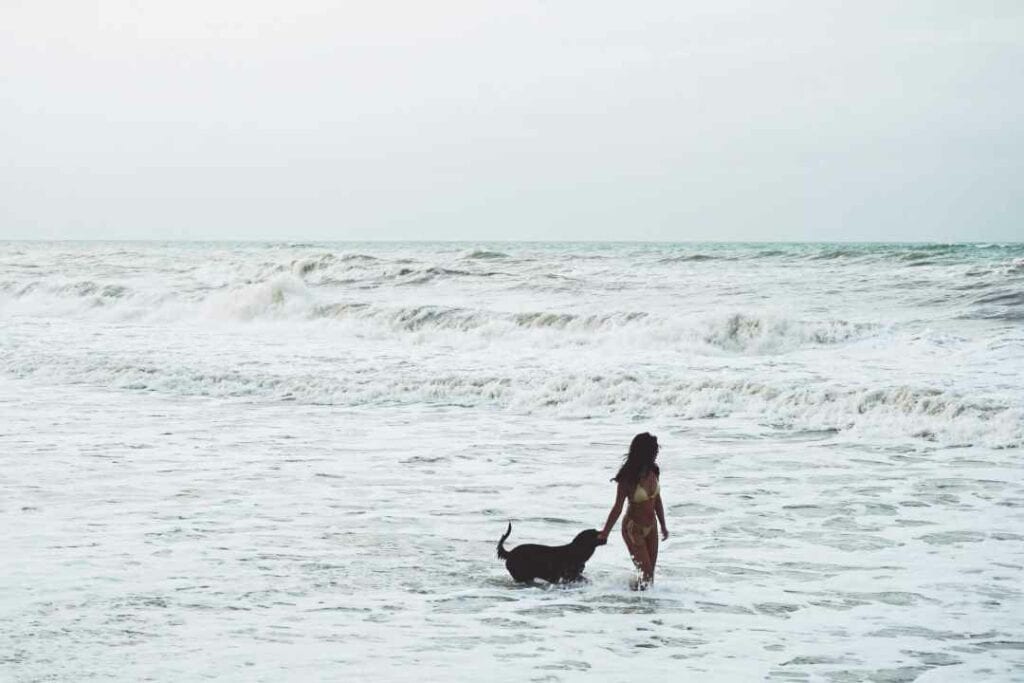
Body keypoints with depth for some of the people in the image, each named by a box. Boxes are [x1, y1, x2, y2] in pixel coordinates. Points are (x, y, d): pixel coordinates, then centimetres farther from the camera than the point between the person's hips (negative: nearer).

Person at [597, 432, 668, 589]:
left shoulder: (653, 472, -3)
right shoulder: (628, 479, -21)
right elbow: (618, 508, -15)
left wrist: (663, 526, 14)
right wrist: (605, 533, -11)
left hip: (651, 527, 6)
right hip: (633, 529, -6)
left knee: (651, 573, 9)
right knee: (645, 572, -5)